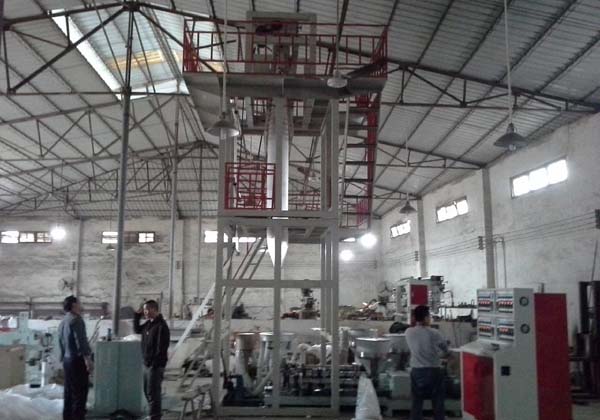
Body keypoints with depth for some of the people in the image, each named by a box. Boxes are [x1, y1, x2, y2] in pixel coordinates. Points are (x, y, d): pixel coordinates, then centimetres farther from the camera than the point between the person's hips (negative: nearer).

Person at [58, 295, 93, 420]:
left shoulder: (63, 322, 15)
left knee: (69, 392, 14)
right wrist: (88, 360, -21)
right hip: (78, 360, -9)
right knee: (80, 393, -6)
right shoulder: (76, 319, -13)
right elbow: (81, 342, -21)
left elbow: (61, 343, 19)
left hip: (67, 360, 9)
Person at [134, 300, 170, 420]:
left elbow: (161, 348, -22)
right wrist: (137, 315, 12)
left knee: (153, 392, -4)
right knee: (147, 391, 18)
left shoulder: (161, 326, -19)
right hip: (147, 364, 10)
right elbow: (137, 330, 24)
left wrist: (154, 364, -23)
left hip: (155, 365, -10)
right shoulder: (149, 323, 10)